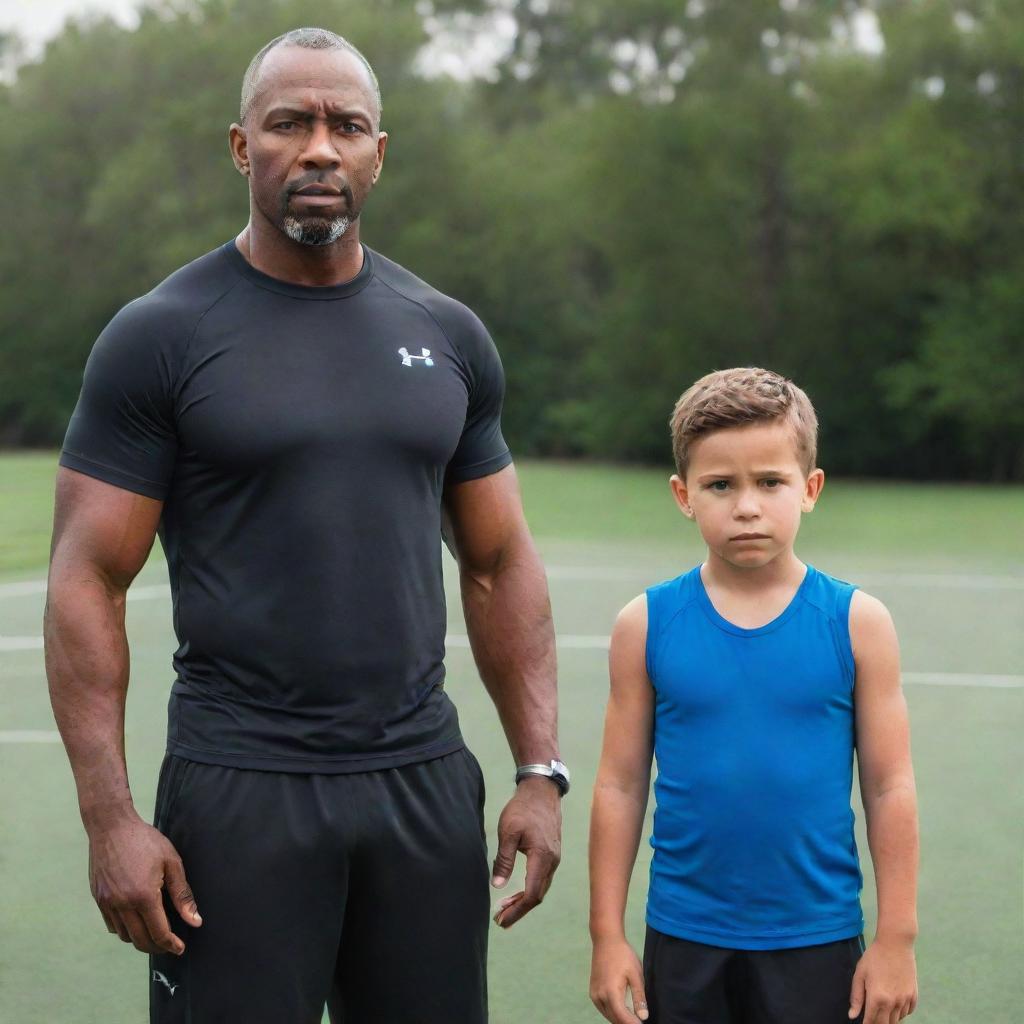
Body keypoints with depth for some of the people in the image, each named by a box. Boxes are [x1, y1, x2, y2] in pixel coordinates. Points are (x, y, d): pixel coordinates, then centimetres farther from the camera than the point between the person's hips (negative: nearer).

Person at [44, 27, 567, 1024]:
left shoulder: (448, 337, 9)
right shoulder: (160, 336, -4)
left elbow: (499, 565, 13)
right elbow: (86, 583, -6)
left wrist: (540, 771, 5)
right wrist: (109, 818, -13)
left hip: (424, 783, 4)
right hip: (239, 790, -4)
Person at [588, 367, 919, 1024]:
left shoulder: (856, 623, -4)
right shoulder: (648, 625, -3)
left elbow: (890, 788, -1)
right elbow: (621, 785, 1)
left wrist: (896, 940, -1)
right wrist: (608, 936, 1)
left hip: (818, 944, -1)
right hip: (685, 944, 1)